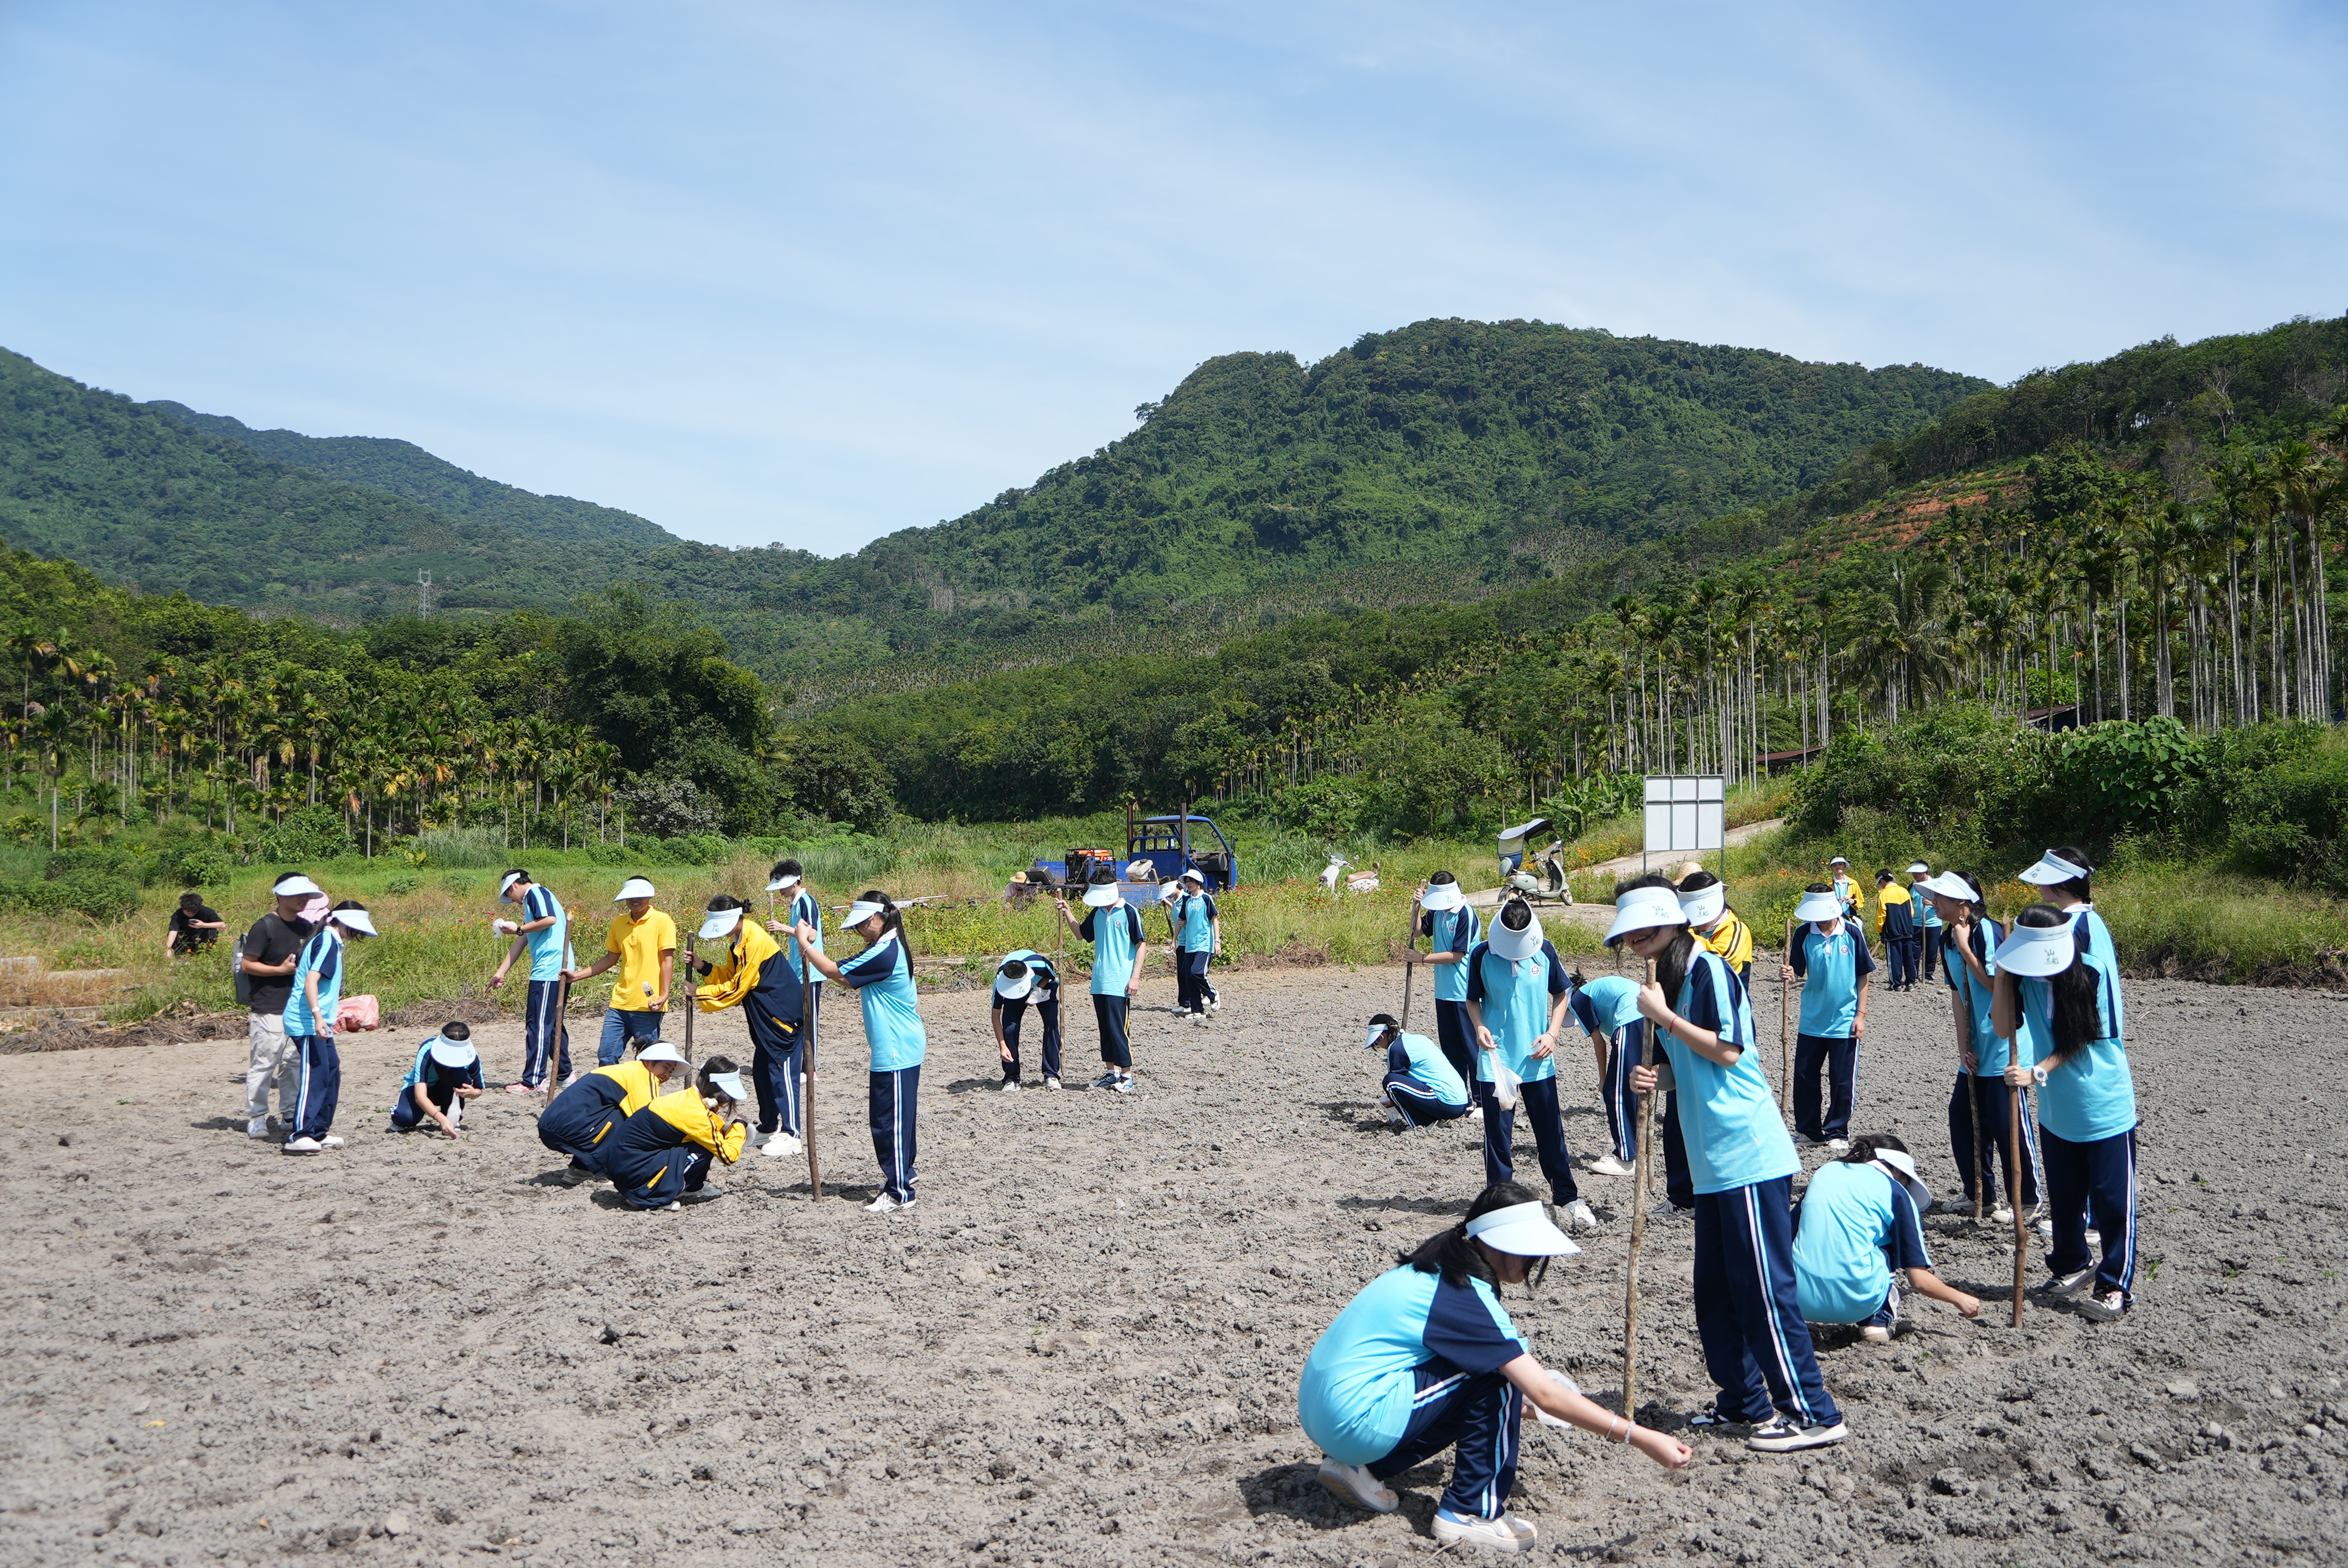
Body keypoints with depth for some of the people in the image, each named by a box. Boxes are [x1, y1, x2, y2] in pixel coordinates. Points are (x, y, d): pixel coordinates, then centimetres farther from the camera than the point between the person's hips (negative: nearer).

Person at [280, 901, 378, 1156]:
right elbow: (310, 980, -24)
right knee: (316, 1075, -14)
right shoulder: (327, 941, -14)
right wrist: (317, 1015, -33)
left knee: (331, 1070, 12)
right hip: (307, 1022, -11)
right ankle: (299, 1136, -16)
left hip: (319, 1023, 11)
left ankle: (319, 1132, 16)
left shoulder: (329, 941, 16)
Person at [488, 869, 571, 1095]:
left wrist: (518, 929, -9)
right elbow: (520, 943, 27)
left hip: (549, 971, -10)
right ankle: (564, 1074, 24)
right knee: (553, 1023, 16)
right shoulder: (532, 901, 26)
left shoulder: (536, 893, -3)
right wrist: (501, 973, 25)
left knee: (539, 1024, -8)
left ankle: (533, 1081, -6)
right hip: (556, 972, 10)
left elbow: (550, 919, -21)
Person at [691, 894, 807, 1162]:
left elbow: (737, 987, -18)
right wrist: (703, 967, 0)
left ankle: (791, 1136, -6)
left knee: (782, 1071, -8)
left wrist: (700, 993, -11)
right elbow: (729, 975, 14)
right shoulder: (738, 941, 9)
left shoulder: (756, 942, -22)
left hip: (784, 1014, -10)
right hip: (765, 1017, 10)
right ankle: (768, 1129, 24)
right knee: (761, 1070, 14)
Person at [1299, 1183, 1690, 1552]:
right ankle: (1471, 1513, 0)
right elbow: (1544, 1395, -19)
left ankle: (1363, 1469, 16)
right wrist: (1639, 1438, -17)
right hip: (1356, 1421, -9)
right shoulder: (1467, 1296, -17)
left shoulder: (1435, 1267, 10)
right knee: (1497, 1376, -8)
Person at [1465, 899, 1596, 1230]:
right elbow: (1473, 999, 5)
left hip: (1537, 1060, 1)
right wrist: (1479, 1026, -14)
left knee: (1551, 1131, 7)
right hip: (1495, 1060, -1)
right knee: (1498, 1134, 4)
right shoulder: (1482, 954, -5)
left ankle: (1568, 1198, 19)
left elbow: (1562, 994, 8)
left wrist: (1553, 1034, -4)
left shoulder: (1544, 950, -2)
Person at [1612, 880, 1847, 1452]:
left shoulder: (1708, 970, -12)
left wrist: (1663, 1016, -14)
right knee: (1716, 1288, 14)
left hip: (1749, 1155, -10)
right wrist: (1657, 1077, 2)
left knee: (1763, 1287, -5)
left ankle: (1814, 1413, 3)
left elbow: (1727, 1050, -19)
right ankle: (1744, 1399, 24)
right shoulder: (1671, 979, 16)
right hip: (1714, 1162, 10)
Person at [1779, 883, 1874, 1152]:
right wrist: (1789, 974, -27)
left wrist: (1860, 1014, -4)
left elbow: (1863, 976, -1)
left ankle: (1837, 1132, 22)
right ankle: (1809, 1130, 23)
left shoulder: (1851, 933, -8)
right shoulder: (1804, 934, -4)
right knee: (1803, 1077, 8)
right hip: (1812, 1020, 2)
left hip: (1844, 1021, -2)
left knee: (1842, 1081, 6)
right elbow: (1798, 973, -2)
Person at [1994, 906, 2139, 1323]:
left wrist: (2037, 1072, -21)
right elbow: (2005, 1027, -14)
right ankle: (2071, 1264, 36)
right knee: (2063, 1194, 16)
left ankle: (2116, 1286, 14)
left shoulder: (2095, 971, -19)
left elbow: (2082, 1039, -14)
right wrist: (2003, 971, -19)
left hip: (2106, 1105, -4)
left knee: (2112, 1199, 2)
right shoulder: (2024, 974, -7)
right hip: (2056, 1108, 5)